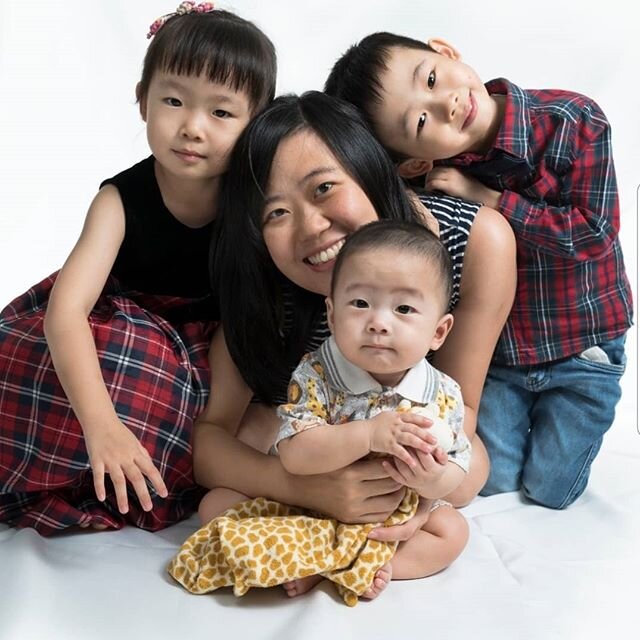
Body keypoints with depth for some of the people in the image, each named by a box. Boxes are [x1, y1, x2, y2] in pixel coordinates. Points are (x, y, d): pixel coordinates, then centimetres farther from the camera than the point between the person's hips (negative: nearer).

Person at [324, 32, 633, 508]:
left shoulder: (575, 121, -23)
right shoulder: (434, 172, -17)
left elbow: (594, 233, -25)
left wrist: (489, 198, -27)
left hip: (580, 349, -1)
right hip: (495, 351, 2)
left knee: (548, 490, 6)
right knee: (492, 480, 7)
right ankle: (520, 414, 37)